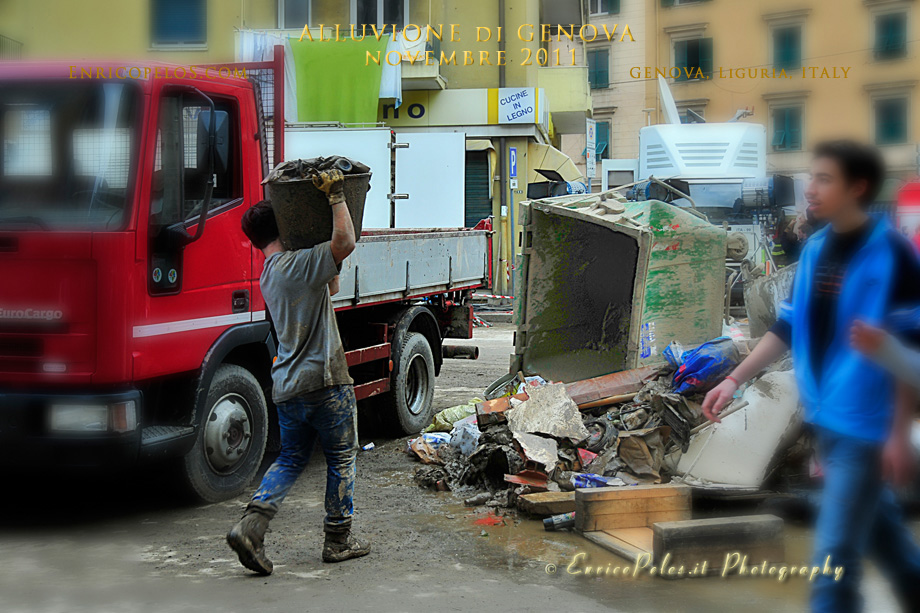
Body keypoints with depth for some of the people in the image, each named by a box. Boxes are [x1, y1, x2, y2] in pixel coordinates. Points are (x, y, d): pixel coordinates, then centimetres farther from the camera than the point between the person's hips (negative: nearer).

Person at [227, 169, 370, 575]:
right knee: (341, 459, 8)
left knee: (291, 459, 16)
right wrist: (336, 195, -17)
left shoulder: (268, 276, 14)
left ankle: (251, 526, -2)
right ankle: (338, 540, 15)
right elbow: (345, 242, -25)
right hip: (324, 381, -8)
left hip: (287, 386, 8)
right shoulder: (297, 264, -13)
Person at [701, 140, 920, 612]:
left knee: (834, 554, -5)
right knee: (875, 524, 23)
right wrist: (734, 380, 10)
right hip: (826, 419, 7)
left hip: (866, 426, -7)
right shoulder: (815, 250, 7)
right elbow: (787, 327, 15)